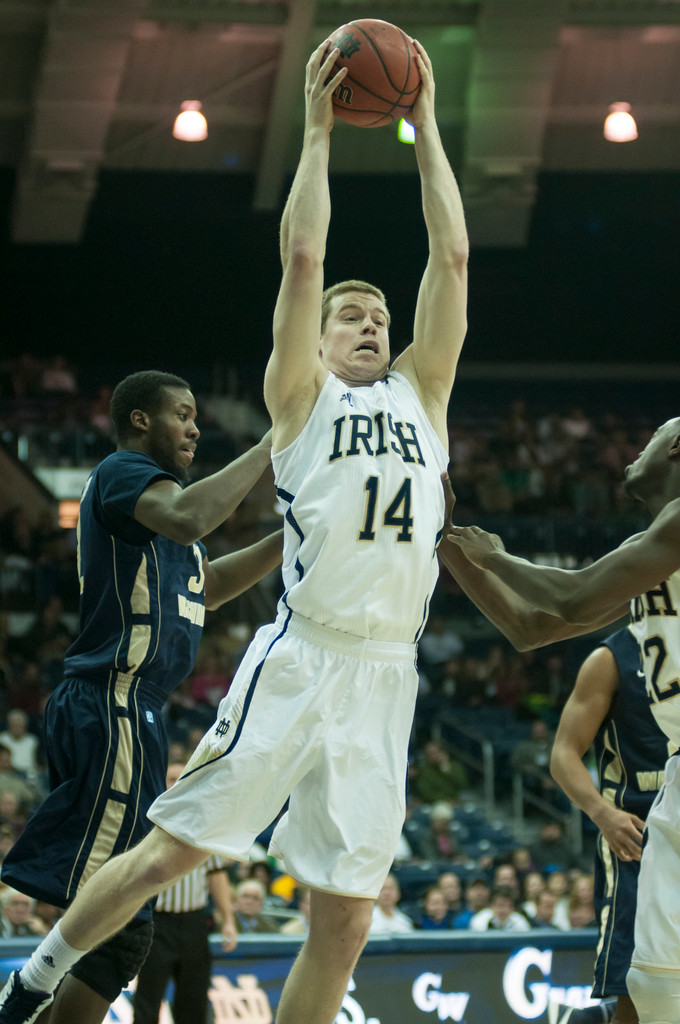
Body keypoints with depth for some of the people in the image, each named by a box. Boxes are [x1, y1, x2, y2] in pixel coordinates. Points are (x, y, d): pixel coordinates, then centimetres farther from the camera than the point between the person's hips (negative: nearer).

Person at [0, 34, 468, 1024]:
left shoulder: (419, 395, 21)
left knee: (345, 920, -1)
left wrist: (426, 126, 14)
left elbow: (452, 259, 15)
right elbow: (303, 258, 0)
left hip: (384, 677, 4)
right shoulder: (302, 395, 10)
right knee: (171, 847, -3)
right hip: (300, 659, -4)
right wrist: (319, 132, 2)